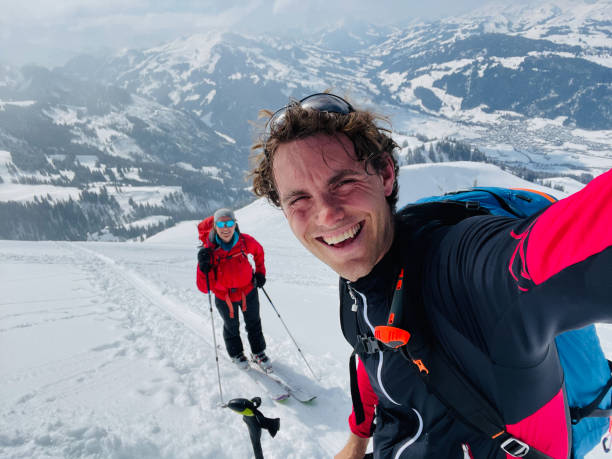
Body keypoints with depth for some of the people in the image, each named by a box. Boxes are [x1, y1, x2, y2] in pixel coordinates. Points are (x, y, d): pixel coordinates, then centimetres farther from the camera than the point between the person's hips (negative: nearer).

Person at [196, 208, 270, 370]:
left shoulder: (245, 241, -22)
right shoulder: (209, 251, -26)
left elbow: (259, 251, 5)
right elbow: (204, 287, -26)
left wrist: (260, 272, 1)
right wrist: (204, 266, -40)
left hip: (248, 291, 2)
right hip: (224, 297, -1)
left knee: (254, 324, 22)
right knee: (232, 327, 23)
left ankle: (258, 353, 47)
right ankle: (236, 354, 51)